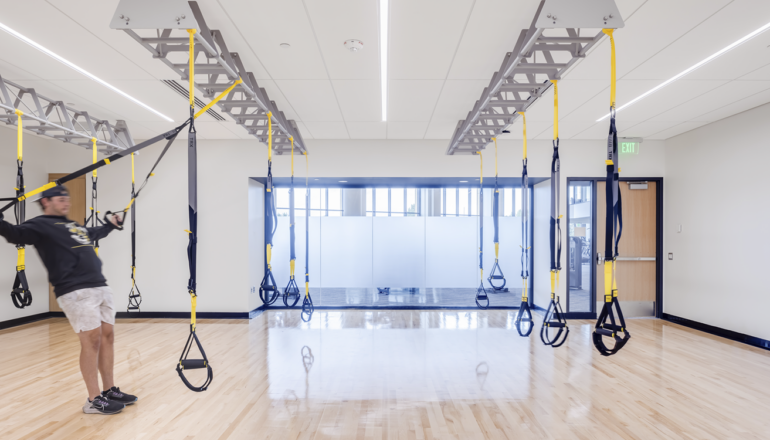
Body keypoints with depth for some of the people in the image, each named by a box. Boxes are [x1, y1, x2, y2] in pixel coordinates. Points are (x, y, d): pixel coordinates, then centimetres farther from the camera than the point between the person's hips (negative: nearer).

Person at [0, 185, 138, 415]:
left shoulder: (75, 225, 25)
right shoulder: (40, 225, 2)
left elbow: (95, 233, 46)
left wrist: (111, 224, 60)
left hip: (100, 287, 8)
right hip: (75, 292, -8)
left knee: (107, 337, 9)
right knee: (92, 340, -7)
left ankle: (110, 391, 20)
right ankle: (94, 400, 5)